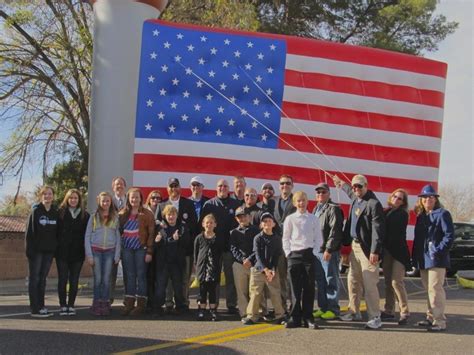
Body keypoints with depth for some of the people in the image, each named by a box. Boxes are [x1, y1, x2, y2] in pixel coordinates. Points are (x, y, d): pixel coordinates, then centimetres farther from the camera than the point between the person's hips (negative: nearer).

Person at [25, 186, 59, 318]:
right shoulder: (35, 211, -4)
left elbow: (57, 232, 11)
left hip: (49, 251, 4)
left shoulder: (56, 213, 8)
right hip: (36, 250, -4)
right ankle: (35, 309, 2)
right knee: (34, 279, 0)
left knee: (43, 279, 10)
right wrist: (29, 250, -13)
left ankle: (41, 307, 15)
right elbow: (29, 231, -7)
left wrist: (56, 249, 4)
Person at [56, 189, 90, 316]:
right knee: (62, 280, 2)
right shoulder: (60, 213, 2)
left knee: (74, 281, 5)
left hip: (77, 253, 1)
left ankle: (71, 306, 13)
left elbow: (87, 234, 7)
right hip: (62, 252, -1)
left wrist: (86, 251, 0)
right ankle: (63, 306, 10)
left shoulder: (85, 215, 7)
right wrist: (55, 249, -6)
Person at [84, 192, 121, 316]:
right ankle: (96, 304, 5)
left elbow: (118, 237, 7)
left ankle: (105, 304, 8)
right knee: (97, 279, -1)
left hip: (109, 251, 1)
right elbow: (87, 236, 3)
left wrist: (117, 255, 0)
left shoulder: (115, 218, 7)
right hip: (96, 250, -1)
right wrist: (89, 255, -4)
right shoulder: (93, 217, 5)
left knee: (106, 279, 2)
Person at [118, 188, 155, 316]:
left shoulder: (147, 214, -1)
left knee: (141, 275, -1)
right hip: (126, 249, 3)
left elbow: (151, 233, -4)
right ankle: (129, 303, 10)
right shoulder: (123, 214, 10)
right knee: (129, 276, 6)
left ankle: (141, 304, 5)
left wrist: (149, 251, -11)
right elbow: (119, 231, 11)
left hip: (141, 249, -3)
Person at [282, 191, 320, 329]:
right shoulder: (290, 219, 6)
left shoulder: (313, 219, 7)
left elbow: (319, 239, 7)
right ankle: (294, 318, 6)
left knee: (309, 287, 1)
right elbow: (285, 238, 8)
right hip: (294, 255, 0)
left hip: (309, 254, 0)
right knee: (295, 288, 1)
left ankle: (308, 318, 6)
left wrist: (314, 251, -5)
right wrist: (288, 253, -1)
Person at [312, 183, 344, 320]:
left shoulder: (333, 209, -7)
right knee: (320, 281, 12)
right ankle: (322, 308, 20)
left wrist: (329, 249, -20)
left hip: (329, 252, -8)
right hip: (316, 250, 8)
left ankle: (333, 309, 4)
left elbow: (335, 231, -15)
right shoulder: (316, 209, 19)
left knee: (331, 281, -3)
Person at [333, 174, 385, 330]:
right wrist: (341, 184, 54)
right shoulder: (355, 200, 12)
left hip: (367, 249, -9)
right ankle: (354, 312, 29)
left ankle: (375, 318, -1)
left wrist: (375, 251, -23)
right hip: (354, 246, 9)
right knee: (353, 280, 15)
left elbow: (378, 229, -18)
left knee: (369, 284, -9)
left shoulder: (374, 204, -13)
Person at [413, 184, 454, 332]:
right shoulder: (421, 216, 15)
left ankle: (439, 321, -5)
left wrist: (438, 251, -18)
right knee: (429, 289, 15)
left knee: (435, 289, -9)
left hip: (436, 260, -8)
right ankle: (431, 318, 26)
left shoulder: (442, 214, -7)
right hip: (423, 260, 8)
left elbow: (449, 235, -13)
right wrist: (415, 257, 11)